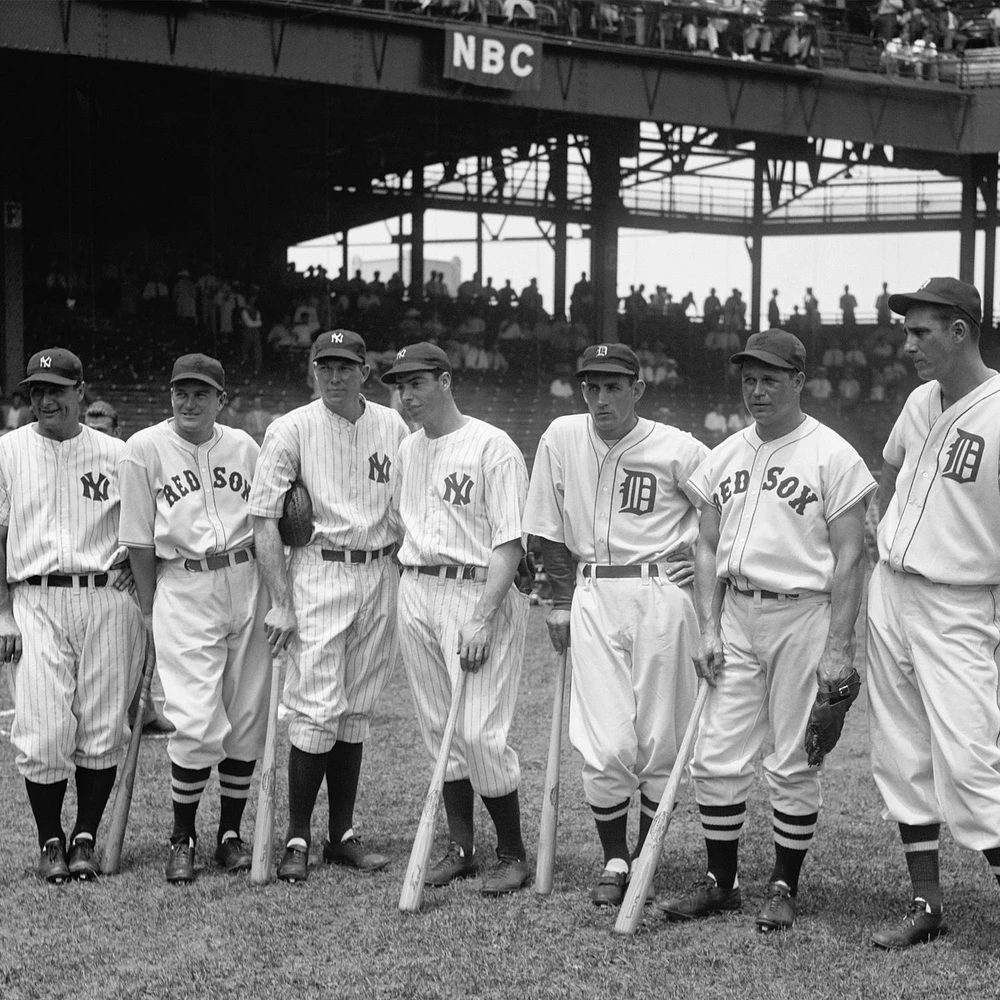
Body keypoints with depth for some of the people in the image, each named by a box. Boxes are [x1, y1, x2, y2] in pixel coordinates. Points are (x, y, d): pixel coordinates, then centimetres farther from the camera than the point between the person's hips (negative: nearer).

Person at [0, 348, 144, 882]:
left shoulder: (116, 454, 8)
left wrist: (132, 556, -2)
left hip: (107, 600, 1)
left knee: (103, 729, 1)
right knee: (43, 733, -6)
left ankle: (86, 839, 16)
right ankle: (50, 842, 9)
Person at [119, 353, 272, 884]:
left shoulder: (243, 447, 9)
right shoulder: (144, 448, 0)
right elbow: (138, 540, 2)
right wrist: (149, 611, 1)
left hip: (246, 583, 3)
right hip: (182, 590, -3)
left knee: (246, 720, 5)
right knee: (197, 724, -11)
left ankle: (231, 833, 19)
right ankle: (182, 836, 8)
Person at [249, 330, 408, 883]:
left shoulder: (393, 427, 8)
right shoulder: (291, 429, -4)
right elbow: (264, 520, -7)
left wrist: (407, 584, 6)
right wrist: (281, 603, -13)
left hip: (379, 574, 4)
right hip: (319, 573, -4)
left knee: (356, 710, 9)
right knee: (318, 708, -10)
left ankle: (342, 835, 16)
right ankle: (297, 838, 1)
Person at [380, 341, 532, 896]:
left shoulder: (493, 447, -9)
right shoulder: (407, 450, 14)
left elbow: (510, 543, -14)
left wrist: (481, 619, -21)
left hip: (480, 592, -7)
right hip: (416, 592, 7)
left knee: (480, 733, -10)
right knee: (439, 727, 10)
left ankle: (512, 853, 5)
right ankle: (461, 848, 20)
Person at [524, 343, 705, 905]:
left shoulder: (676, 449, -6)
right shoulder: (562, 439, 2)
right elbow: (550, 528, 10)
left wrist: (703, 554, -2)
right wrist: (561, 602, 9)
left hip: (661, 595, -2)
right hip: (591, 598, 2)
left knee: (660, 740, 2)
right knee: (605, 745, -4)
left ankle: (647, 855, 19)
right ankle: (614, 860, 13)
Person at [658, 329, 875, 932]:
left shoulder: (833, 456, -6)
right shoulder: (725, 457, 11)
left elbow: (850, 555, -9)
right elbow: (708, 548, 14)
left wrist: (838, 647, -14)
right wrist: (709, 629, 4)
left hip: (803, 615, -5)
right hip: (736, 614, 5)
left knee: (793, 762, 0)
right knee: (718, 757, 4)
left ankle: (785, 887, 13)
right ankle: (721, 882, 17)